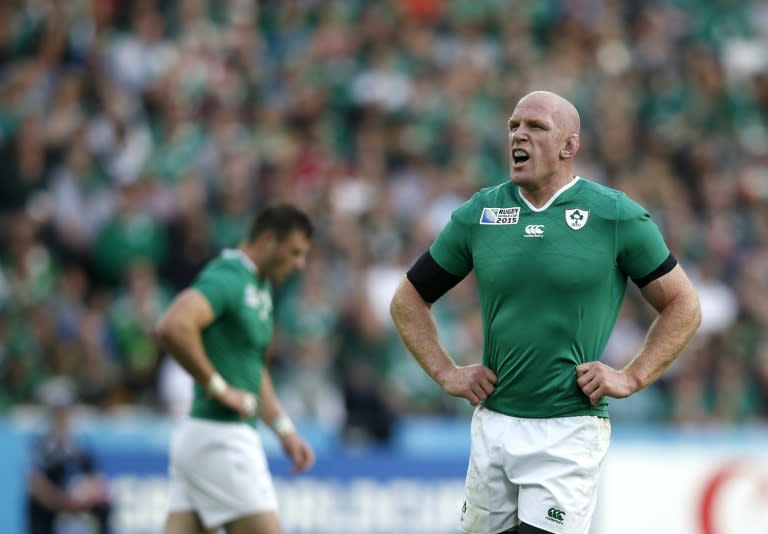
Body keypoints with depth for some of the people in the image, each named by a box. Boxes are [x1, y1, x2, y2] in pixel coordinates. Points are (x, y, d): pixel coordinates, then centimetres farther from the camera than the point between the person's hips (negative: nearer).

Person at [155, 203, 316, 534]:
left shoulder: (259, 287, 19)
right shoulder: (227, 279, -13)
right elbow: (172, 327, -30)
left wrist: (284, 429, 23)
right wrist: (218, 387, -22)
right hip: (219, 434, -10)